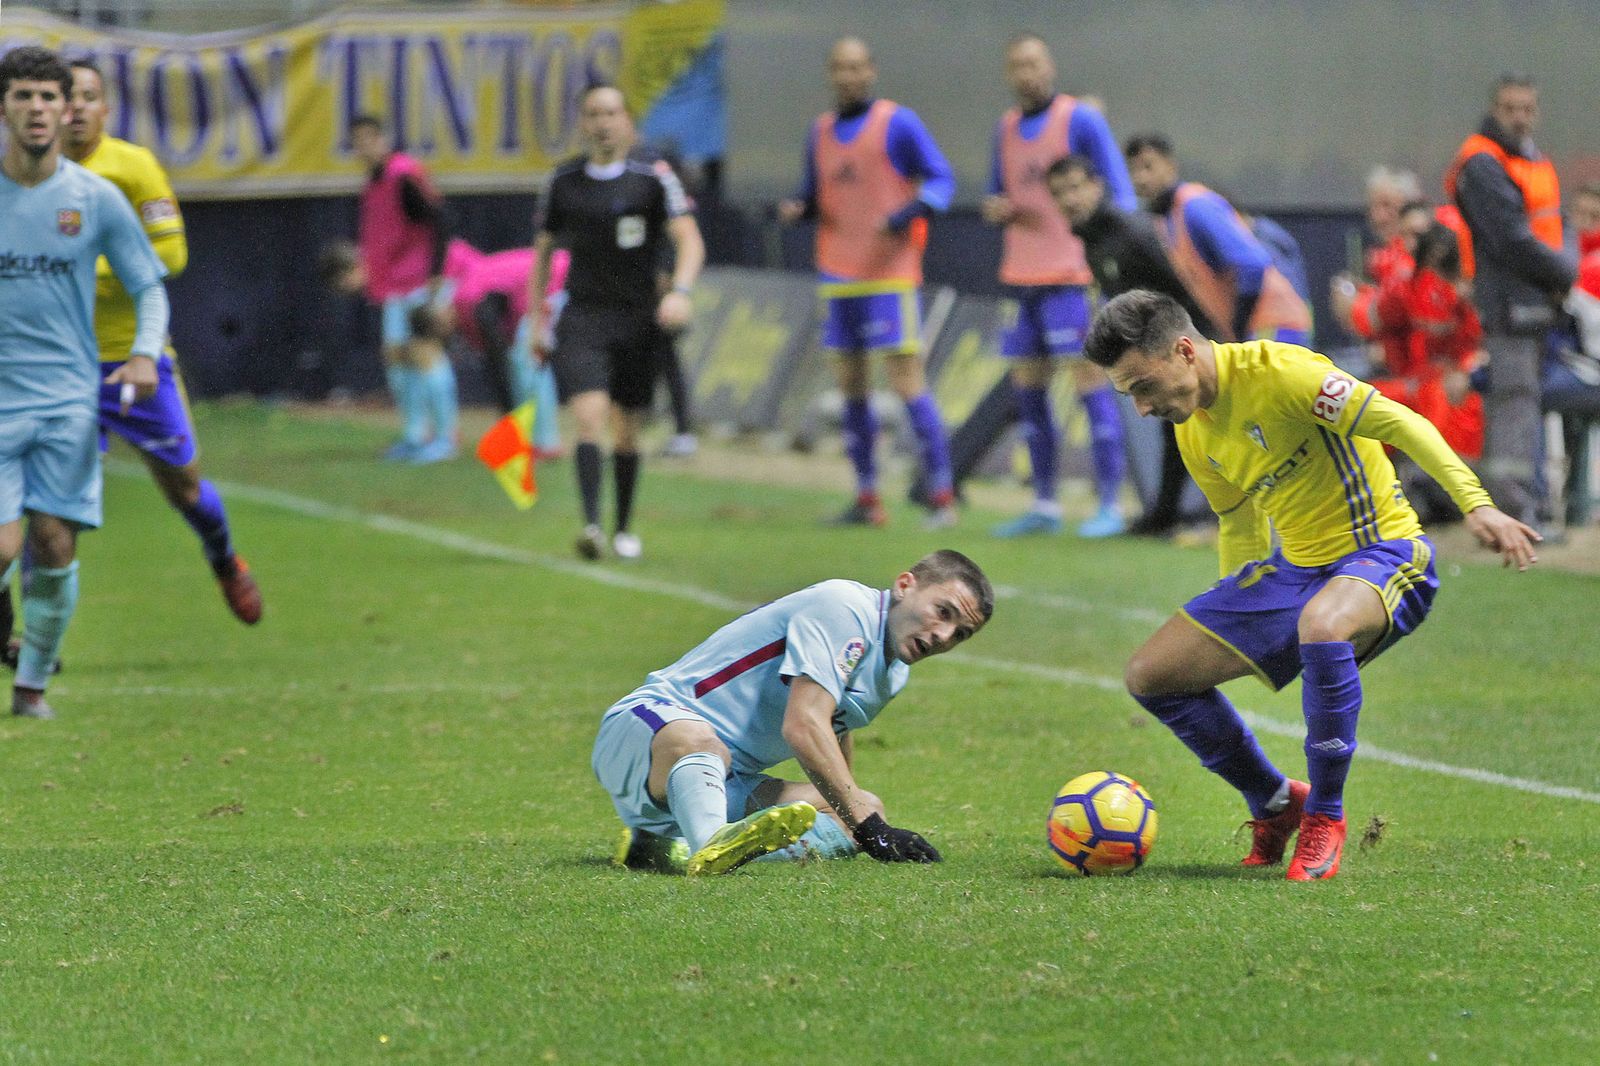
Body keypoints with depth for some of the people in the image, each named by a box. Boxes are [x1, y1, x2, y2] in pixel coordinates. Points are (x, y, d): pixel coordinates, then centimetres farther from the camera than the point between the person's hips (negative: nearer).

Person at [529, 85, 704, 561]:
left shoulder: (653, 178, -2)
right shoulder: (564, 181, 5)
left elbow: (689, 239, -8)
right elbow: (543, 249, 15)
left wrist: (680, 291, -25)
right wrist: (536, 317, 11)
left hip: (637, 320, 0)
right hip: (582, 320, 0)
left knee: (627, 432, 8)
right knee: (590, 416, -19)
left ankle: (624, 528, 26)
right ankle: (592, 525, -28)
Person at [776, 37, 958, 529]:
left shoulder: (897, 123, -4)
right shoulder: (821, 131, 13)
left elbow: (941, 179, -6)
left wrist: (908, 212, -23)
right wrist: (796, 208, -2)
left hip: (889, 274, -6)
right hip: (838, 276, 6)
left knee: (907, 381, -10)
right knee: (851, 386, 7)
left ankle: (942, 496, -8)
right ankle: (867, 498, 13)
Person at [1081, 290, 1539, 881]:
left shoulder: (1276, 371, -20)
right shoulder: (1193, 432, 6)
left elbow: (1401, 423, -26)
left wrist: (1476, 504, -35)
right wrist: (1227, 618, 25)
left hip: (1382, 552, -9)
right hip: (1293, 565, 9)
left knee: (1320, 629, -43)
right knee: (1150, 676, 2)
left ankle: (1324, 816, -22)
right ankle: (1275, 803, 19)